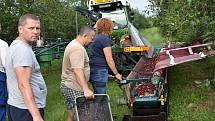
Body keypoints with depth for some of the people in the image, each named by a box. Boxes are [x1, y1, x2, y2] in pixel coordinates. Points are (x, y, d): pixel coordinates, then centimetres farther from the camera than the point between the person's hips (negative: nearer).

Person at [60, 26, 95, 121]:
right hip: (74, 88, -10)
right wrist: (86, 89, -33)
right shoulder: (77, 48, -18)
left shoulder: (73, 44, 16)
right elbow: (77, 70, -28)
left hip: (68, 85, 10)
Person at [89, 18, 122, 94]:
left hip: (92, 70, 9)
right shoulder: (105, 39, -12)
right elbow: (109, 60, -15)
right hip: (100, 71, -9)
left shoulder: (96, 38, 16)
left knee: (97, 95, 17)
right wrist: (116, 73, -6)